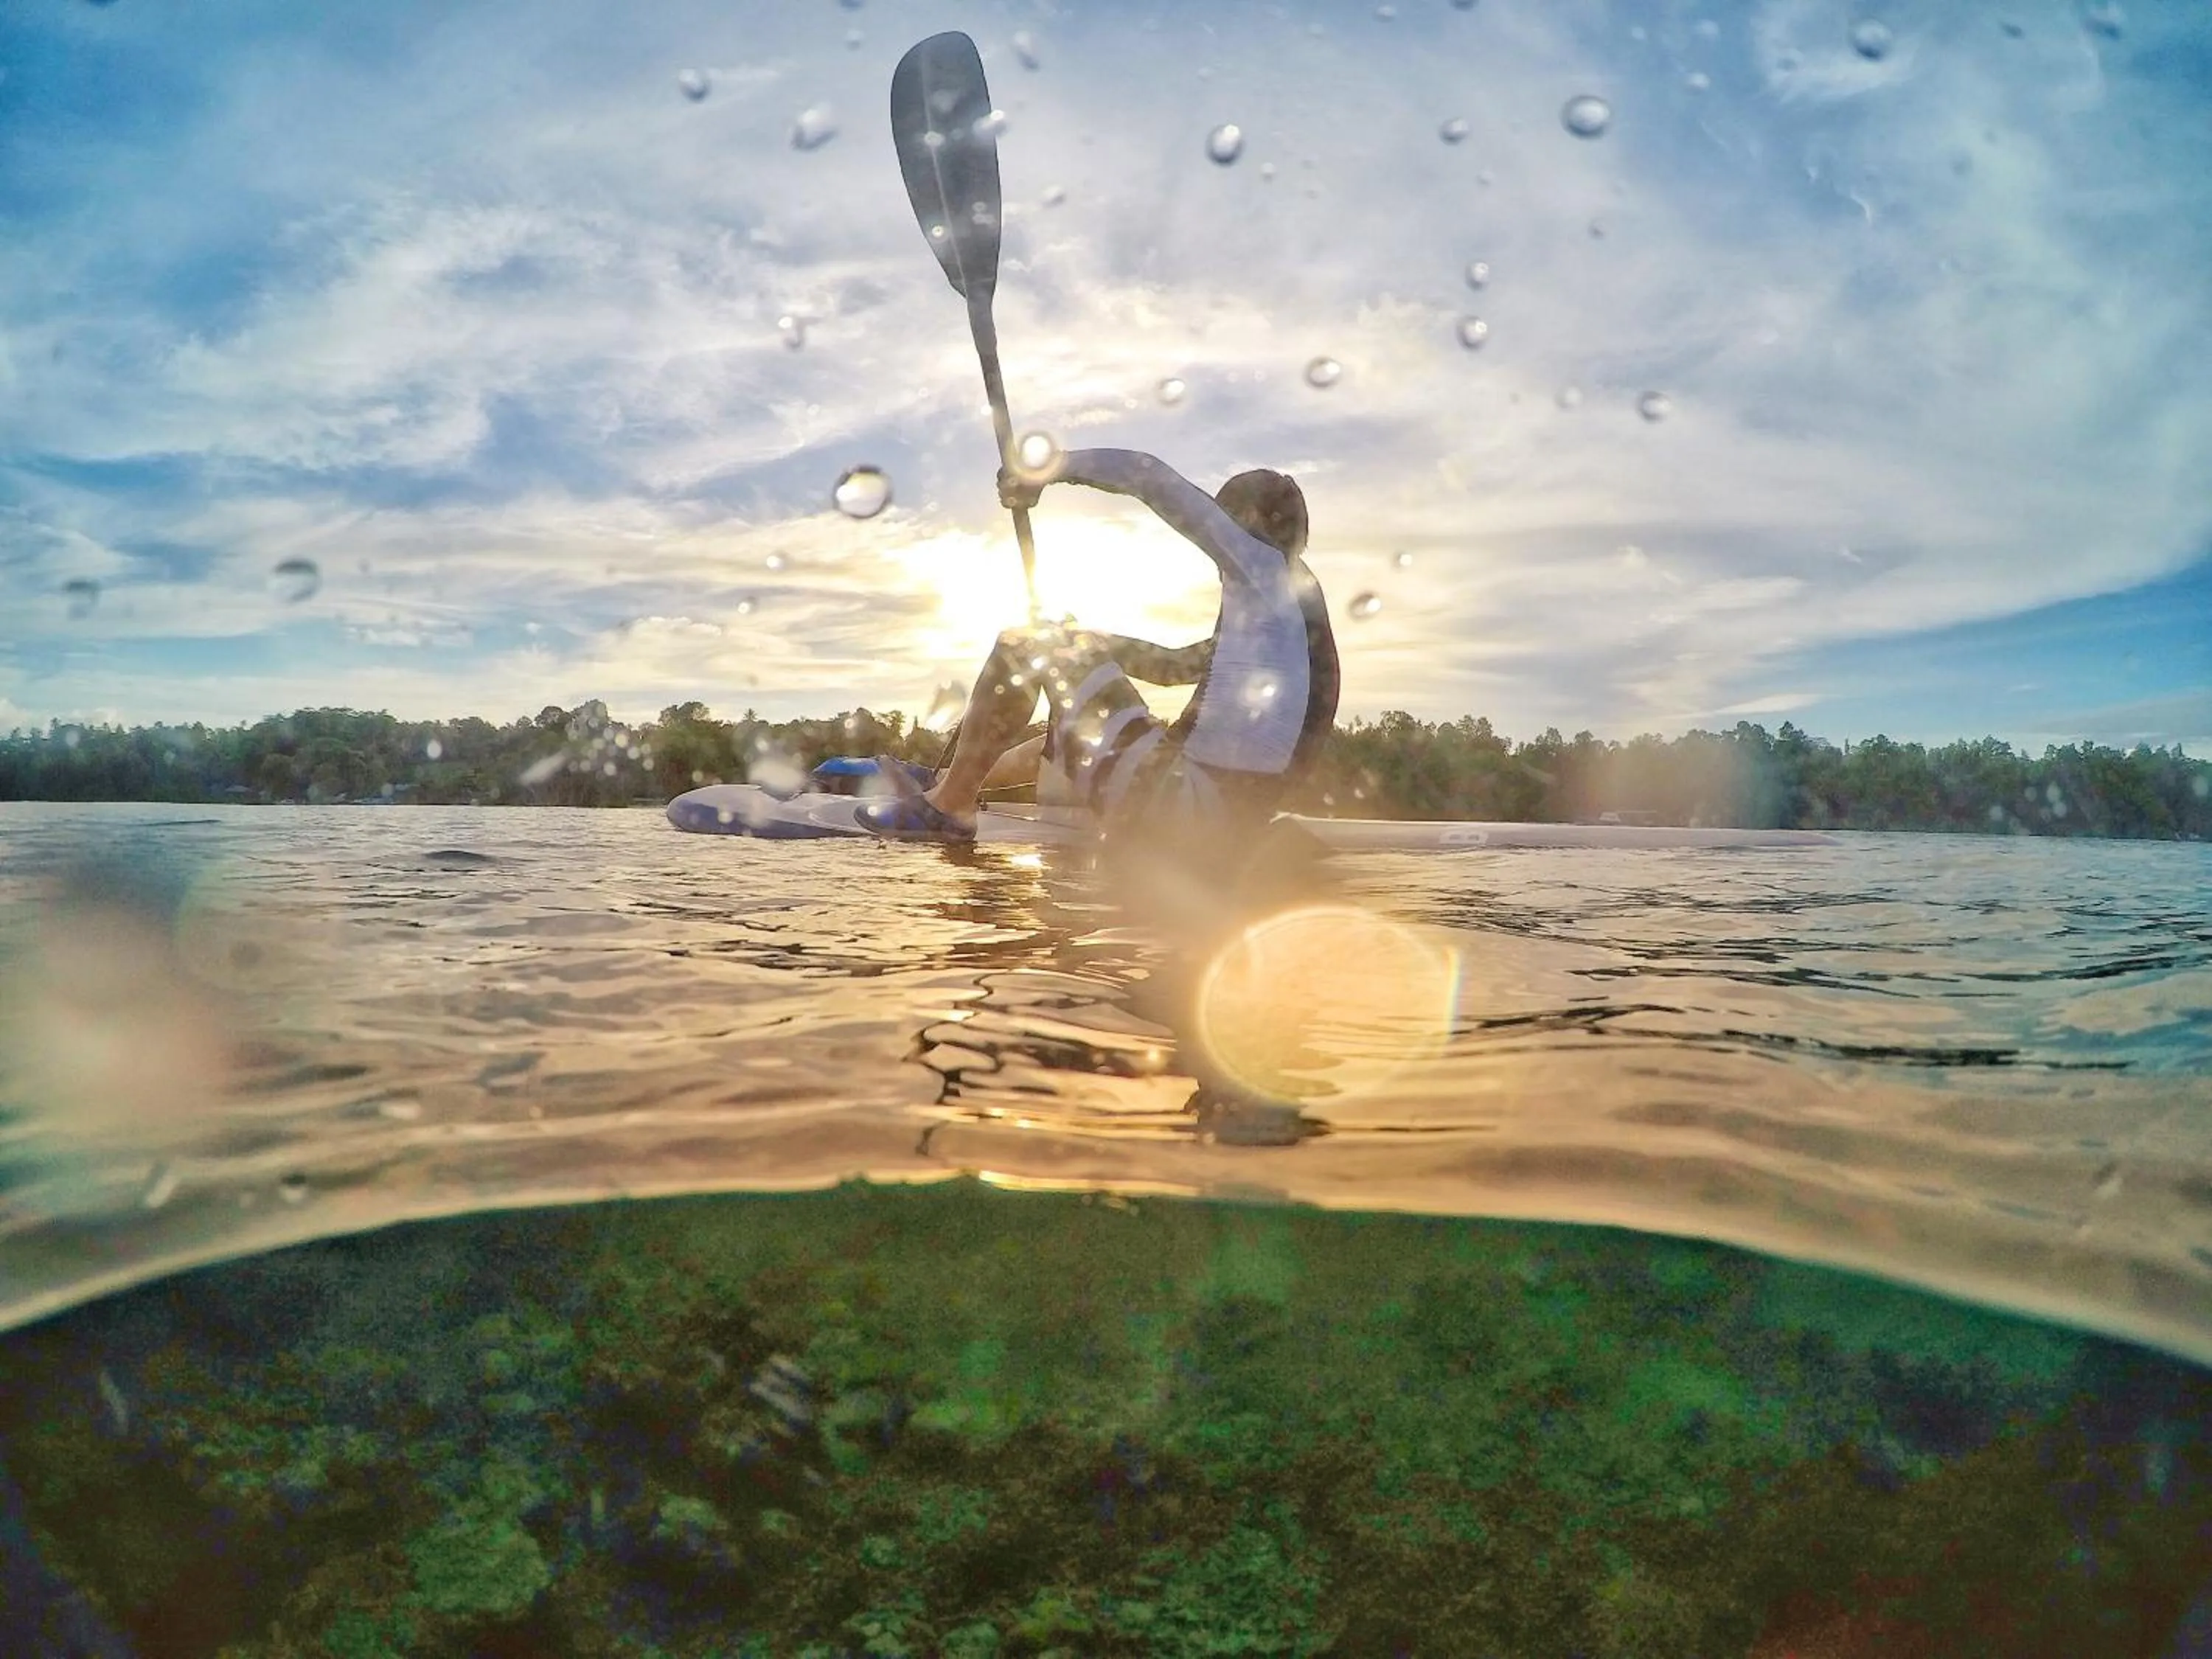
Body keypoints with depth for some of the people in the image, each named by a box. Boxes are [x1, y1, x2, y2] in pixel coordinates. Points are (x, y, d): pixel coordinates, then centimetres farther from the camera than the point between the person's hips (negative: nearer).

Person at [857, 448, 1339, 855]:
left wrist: (1051, 469, 3)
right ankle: (951, 783, 46)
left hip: (1190, 805, -10)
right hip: (1230, 814, 10)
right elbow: (1175, 665, 33)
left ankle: (948, 805, 8)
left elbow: (1152, 476, -8)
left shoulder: (1265, 564, -2)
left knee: (1024, 645, -2)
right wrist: (1081, 643, 29)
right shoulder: (1273, 606, 23)